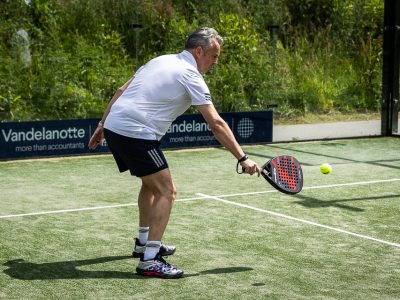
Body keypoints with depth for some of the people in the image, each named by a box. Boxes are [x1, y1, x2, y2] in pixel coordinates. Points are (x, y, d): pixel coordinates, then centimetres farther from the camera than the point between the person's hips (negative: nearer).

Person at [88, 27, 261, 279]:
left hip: (113, 127, 9)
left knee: (152, 183, 26)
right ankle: (150, 260, -12)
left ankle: (144, 242, 38)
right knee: (166, 191, -6)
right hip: (136, 134, -9)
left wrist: (102, 126, 24)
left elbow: (121, 91, 20)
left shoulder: (161, 60, 19)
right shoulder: (191, 76, -6)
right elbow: (217, 125, -11)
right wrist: (243, 159, -9)